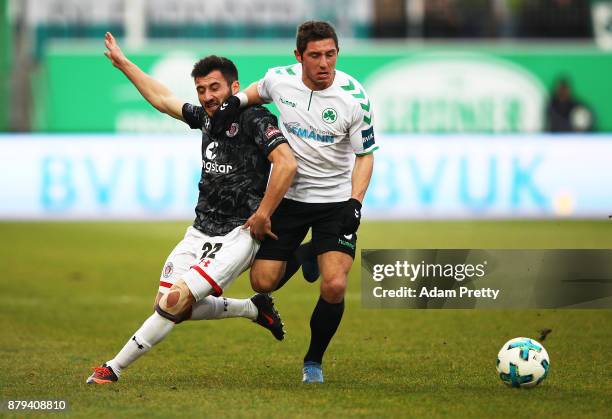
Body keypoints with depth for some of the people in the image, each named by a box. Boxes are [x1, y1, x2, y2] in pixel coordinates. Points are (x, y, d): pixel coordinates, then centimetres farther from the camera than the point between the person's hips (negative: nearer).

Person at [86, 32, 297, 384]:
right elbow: (163, 99, 29)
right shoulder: (207, 118, 12)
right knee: (169, 304, 3)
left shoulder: (255, 119, -11)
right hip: (201, 231, 9)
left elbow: (287, 163, -24)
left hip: (239, 234, -9)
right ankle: (254, 309, 20)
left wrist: (262, 216, -21)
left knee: (177, 300, -18)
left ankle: (115, 368, -9)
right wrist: (122, 62, 34)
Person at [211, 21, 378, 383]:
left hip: (336, 201, -3)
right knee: (263, 282, -1)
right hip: (288, 196, 3)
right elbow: (260, 91, 17)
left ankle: (314, 361, 9)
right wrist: (236, 101, -4)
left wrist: (356, 201, -19)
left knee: (334, 287, -17)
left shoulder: (355, 98, -16)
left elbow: (365, 155, -6)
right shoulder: (280, 80, -9)